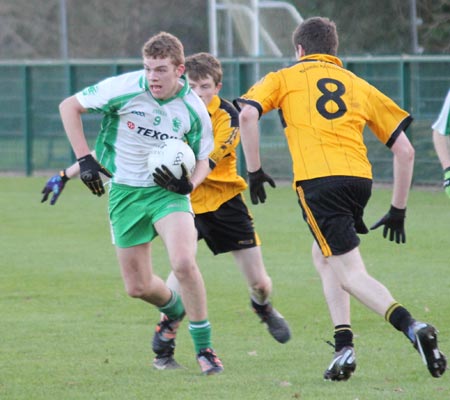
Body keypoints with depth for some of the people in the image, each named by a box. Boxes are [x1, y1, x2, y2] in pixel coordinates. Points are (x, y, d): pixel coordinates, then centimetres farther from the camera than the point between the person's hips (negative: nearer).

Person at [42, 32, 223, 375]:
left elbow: (202, 163, 4)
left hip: (167, 191, -1)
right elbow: (69, 106, -4)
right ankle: (175, 310, 42)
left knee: (184, 262, -26)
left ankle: (204, 349, -10)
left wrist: (188, 183, -19)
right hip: (125, 192, 1)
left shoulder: (193, 109, -11)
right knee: (138, 287, 5)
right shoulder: (124, 88, -16)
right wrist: (83, 158, -10)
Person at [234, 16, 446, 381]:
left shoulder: (285, 78, 17)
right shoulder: (360, 87, 24)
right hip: (360, 178, 4)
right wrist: (398, 210, 24)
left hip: (318, 180, -4)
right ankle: (344, 347, 11)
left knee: (351, 275, -7)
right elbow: (405, 151, 18)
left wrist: (254, 170, 5)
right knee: (324, 256, 26)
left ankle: (413, 329, -30)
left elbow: (247, 114, -3)